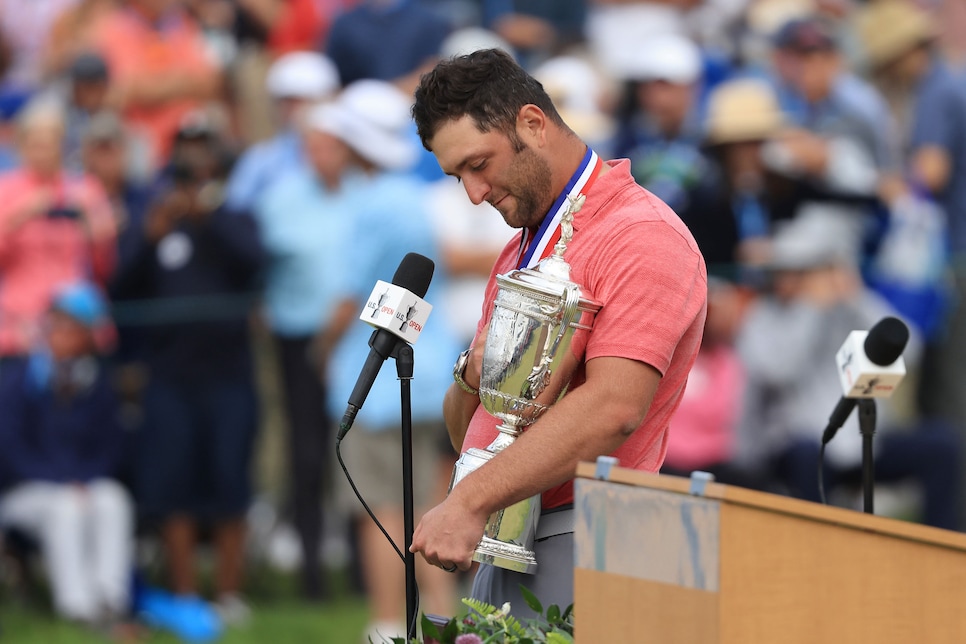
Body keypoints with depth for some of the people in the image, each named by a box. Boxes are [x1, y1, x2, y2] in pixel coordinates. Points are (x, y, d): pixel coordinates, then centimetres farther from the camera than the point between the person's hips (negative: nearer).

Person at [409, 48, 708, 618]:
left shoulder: (642, 238, -8)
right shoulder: (519, 253, 22)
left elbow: (612, 409, -22)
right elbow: (465, 433, 24)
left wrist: (470, 503, -25)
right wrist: (472, 378, 0)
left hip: (577, 551, -8)